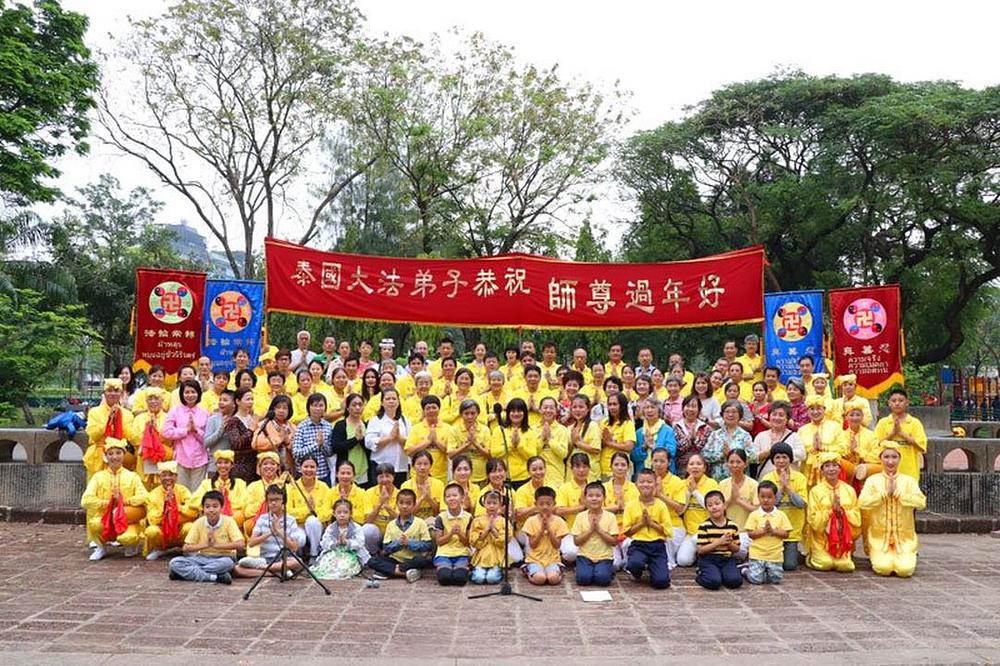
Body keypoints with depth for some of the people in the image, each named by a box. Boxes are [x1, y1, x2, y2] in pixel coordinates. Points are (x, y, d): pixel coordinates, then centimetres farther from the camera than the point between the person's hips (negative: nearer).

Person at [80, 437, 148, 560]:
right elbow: (86, 500, -8)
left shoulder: (132, 476, 5)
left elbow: (143, 497, -9)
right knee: (94, 524, -33)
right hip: (104, 519, 1)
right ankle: (101, 547, 1)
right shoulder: (98, 476, 5)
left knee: (127, 538, -33)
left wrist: (123, 501, -17)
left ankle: (132, 545, 8)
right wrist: (108, 503, -12)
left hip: (126, 520, -1)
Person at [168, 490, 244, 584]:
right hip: (202, 558, 3)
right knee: (174, 562, -20)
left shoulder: (228, 521, -10)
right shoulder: (199, 523, -3)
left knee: (228, 562, -38)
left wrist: (216, 545, -22)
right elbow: (186, 548, -4)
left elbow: (239, 544, -20)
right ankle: (215, 577, -31)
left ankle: (188, 573, -23)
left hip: (222, 558, -3)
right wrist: (205, 545, -18)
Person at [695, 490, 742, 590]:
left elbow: (737, 549, 11)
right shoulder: (704, 526, -7)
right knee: (714, 582, -28)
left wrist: (729, 543, -12)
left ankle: (719, 574, 8)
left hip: (727, 559, 3)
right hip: (708, 560, -3)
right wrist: (719, 541, -18)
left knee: (735, 581, -23)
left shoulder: (732, 526, 4)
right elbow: (701, 550, -11)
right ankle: (702, 574, 5)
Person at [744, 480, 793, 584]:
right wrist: (763, 531, -18)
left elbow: (786, 534, -1)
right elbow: (750, 534, -6)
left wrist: (773, 531, -14)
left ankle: (766, 572, 30)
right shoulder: (754, 515, -2)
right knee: (756, 580, -9)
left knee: (776, 579, 0)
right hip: (757, 554, -2)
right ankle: (746, 571, 22)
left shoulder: (781, 515, 2)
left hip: (775, 555, 2)